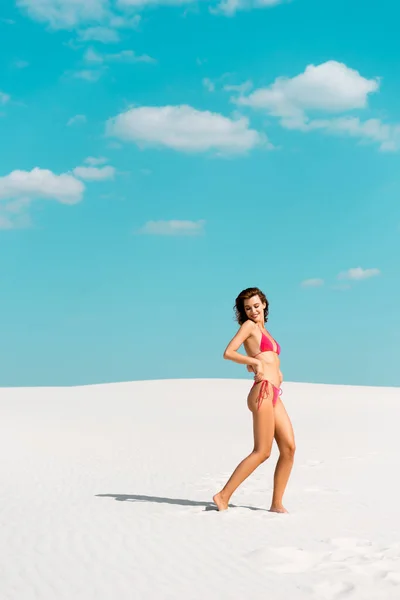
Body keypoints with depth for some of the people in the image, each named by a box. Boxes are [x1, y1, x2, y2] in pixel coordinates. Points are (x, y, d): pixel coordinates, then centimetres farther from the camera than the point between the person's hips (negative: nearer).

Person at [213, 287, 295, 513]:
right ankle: (223, 496, -6)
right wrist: (256, 362, -16)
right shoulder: (249, 326, 2)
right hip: (263, 392, -8)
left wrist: (275, 369, 11)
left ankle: (277, 504, 5)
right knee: (262, 452, -10)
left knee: (289, 448, 0)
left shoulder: (264, 331, 24)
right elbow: (228, 352, -10)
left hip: (274, 395, 8)